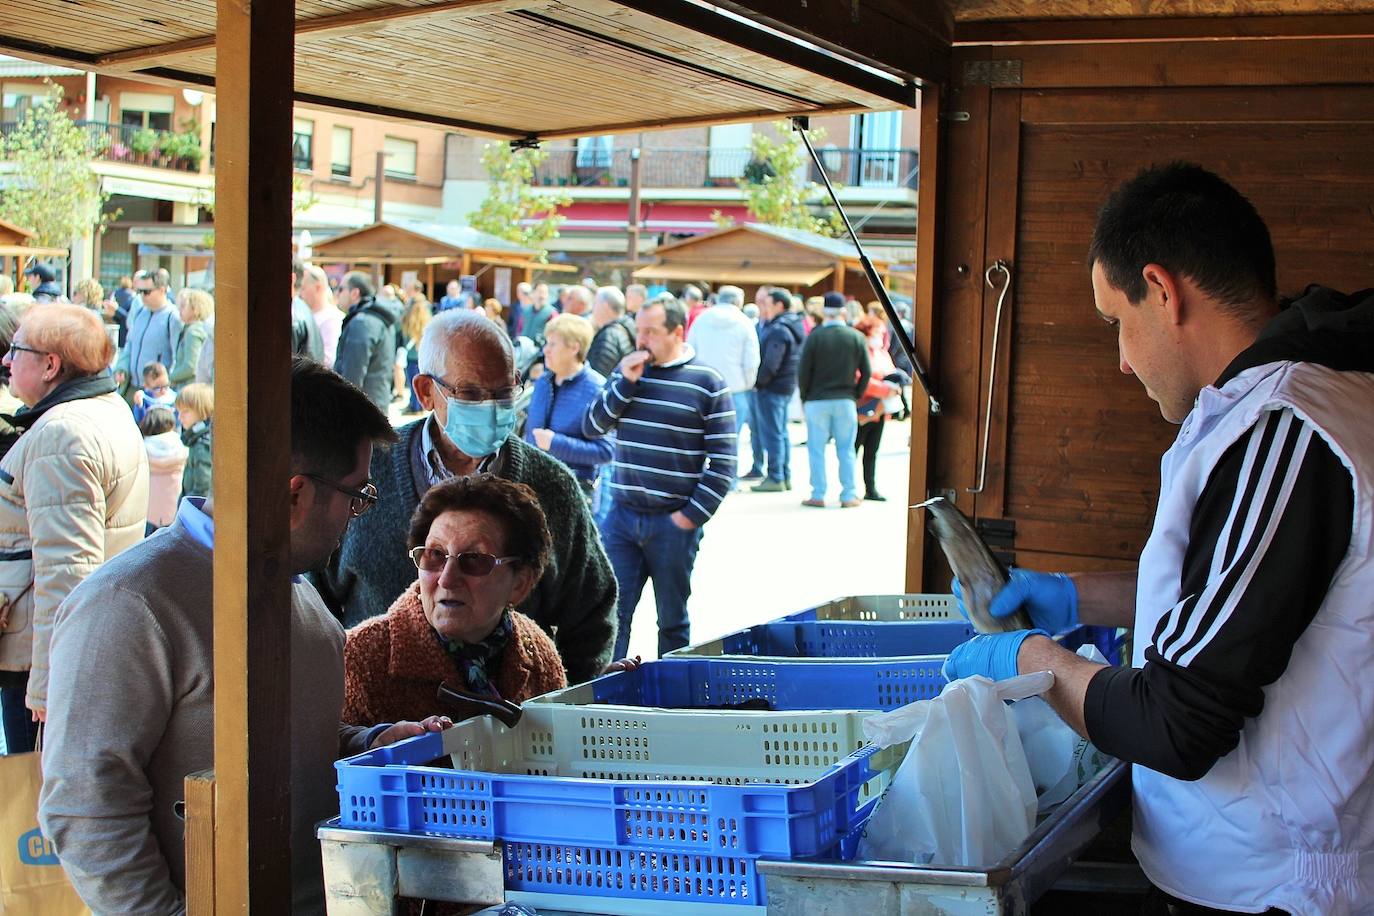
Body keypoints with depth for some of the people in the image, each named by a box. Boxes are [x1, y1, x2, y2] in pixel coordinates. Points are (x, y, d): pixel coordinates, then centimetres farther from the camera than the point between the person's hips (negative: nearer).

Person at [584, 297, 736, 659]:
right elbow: (592, 427, 2)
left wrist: (692, 516, -11)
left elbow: (723, 462, -6)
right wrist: (625, 382, -9)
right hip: (621, 516, 3)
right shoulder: (627, 370, 8)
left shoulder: (708, 383, -5)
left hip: (673, 522, -3)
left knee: (673, 621, 9)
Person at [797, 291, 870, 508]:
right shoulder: (856, 337, -1)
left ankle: (818, 495, 5)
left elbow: (803, 370, -6)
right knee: (846, 450, 7)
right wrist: (856, 395, 12)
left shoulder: (815, 336, -7)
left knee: (816, 449, 5)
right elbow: (866, 371, 1)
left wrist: (804, 398, 6)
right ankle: (849, 496, 8)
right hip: (845, 401, 2)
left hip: (817, 401, -2)